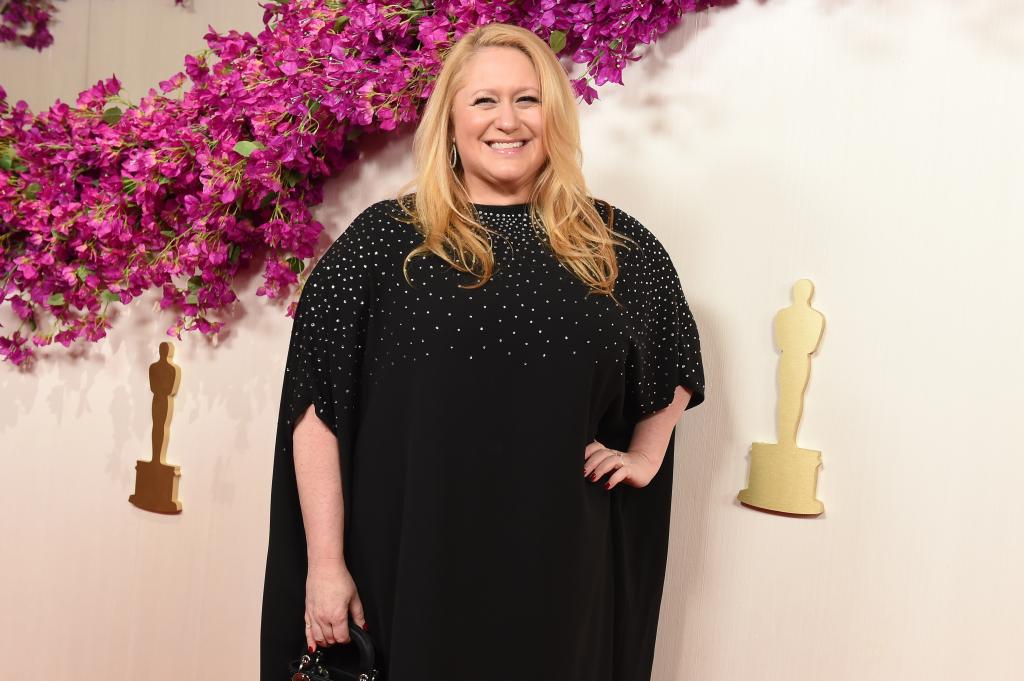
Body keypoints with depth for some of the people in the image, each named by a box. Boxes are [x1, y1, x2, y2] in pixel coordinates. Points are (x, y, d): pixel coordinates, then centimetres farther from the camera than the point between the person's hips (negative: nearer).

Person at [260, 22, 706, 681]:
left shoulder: (613, 245, 3)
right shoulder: (383, 238, -4)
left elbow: (678, 357, 21)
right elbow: (317, 410, -6)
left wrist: (646, 454, 9)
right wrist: (325, 563, -9)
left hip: (560, 565, 3)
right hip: (408, 565, -2)